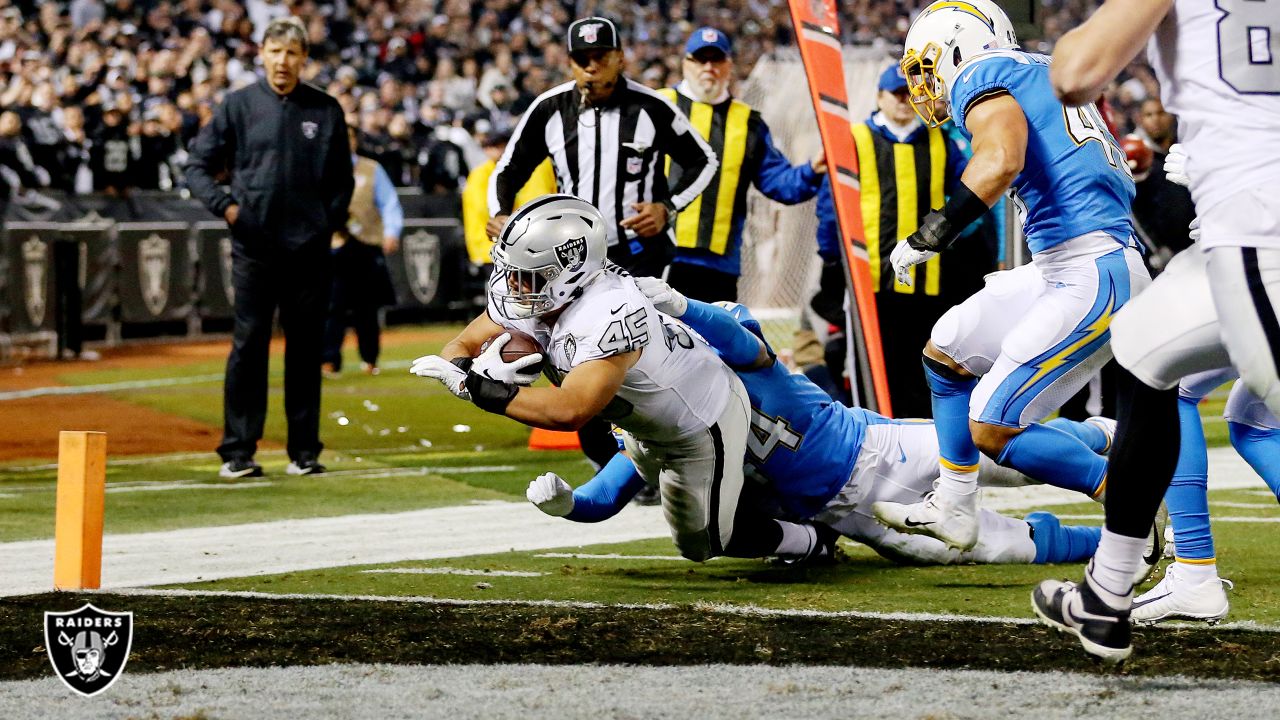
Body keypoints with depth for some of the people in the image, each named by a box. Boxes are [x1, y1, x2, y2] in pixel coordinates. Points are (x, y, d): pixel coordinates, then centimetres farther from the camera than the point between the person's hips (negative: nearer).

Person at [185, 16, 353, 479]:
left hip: (309, 248, 2)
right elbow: (197, 165, 6)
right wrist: (223, 205, -8)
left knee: (306, 349, 5)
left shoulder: (326, 111, 8)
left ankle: (304, 452, 11)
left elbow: (342, 178, 16)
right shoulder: (240, 106, 4)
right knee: (248, 345, -3)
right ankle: (238, 452, 0)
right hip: (254, 246, -1)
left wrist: (333, 220, 3)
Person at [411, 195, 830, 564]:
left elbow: (570, 410, -55)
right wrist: (473, 371, -40)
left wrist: (477, 387, -52)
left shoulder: (607, 318, -45)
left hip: (703, 425, -8)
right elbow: (460, 349, -15)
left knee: (701, 544, 11)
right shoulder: (533, 294, -20)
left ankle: (808, 541, 32)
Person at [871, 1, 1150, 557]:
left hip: (1093, 277, -10)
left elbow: (1003, 158, -25)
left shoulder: (981, 75, -5)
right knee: (947, 350, 22)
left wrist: (934, 233, -18)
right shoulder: (1042, 74, 22)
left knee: (993, 427, -9)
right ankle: (953, 512, 31)